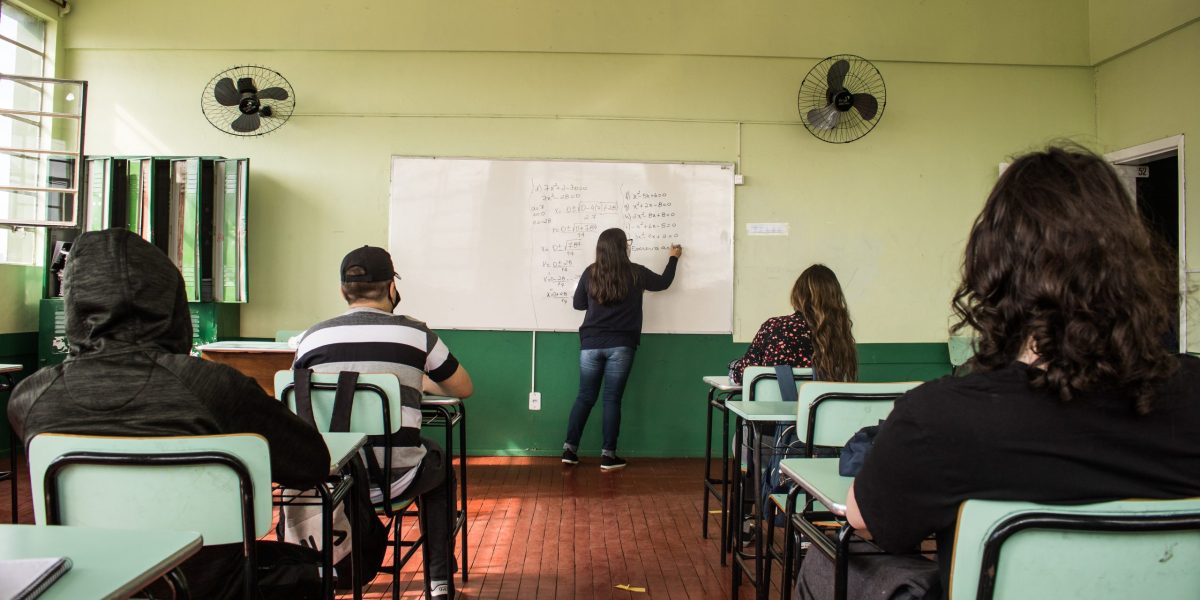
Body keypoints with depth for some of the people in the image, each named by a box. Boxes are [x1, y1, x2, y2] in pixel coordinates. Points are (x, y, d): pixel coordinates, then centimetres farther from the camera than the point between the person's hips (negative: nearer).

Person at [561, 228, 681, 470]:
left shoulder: (590, 273, 1)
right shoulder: (635, 273, -3)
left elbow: (578, 304, 12)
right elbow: (663, 283, 16)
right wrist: (674, 258, 31)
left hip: (591, 344, 2)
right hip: (620, 345, -2)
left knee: (585, 397, 11)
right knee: (612, 399, 3)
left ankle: (569, 449, 12)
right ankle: (608, 456, 6)